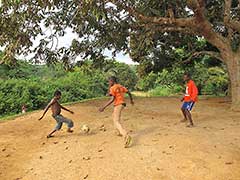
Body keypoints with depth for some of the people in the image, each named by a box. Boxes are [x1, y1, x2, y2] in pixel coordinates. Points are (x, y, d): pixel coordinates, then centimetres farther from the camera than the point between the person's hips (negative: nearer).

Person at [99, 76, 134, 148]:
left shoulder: (112, 88, -10)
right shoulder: (121, 86, 13)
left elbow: (112, 99, -20)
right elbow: (129, 93, 19)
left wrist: (103, 107, -20)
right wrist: (131, 100, 37)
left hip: (118, 105, -9)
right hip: (122, 104, 9)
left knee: (117, 122, -16)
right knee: (115, 116, 31)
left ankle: (126, 136, -36)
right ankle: (121, 132, 41)